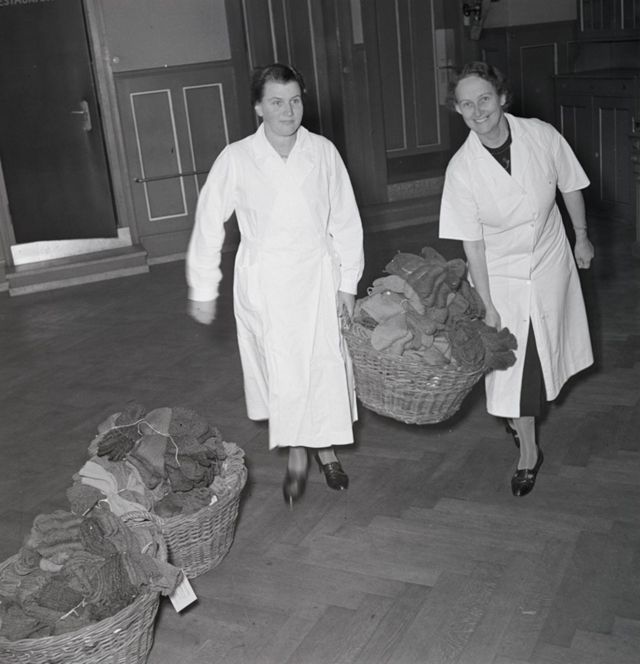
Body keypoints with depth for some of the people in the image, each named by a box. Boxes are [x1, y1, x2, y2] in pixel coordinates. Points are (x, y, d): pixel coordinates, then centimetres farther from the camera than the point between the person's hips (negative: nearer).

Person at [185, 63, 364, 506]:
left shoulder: (323, 152, -5)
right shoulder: (236, 159, -9)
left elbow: (345, 220, 1)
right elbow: (209, 224, -2)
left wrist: (348, 283, 1)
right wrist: (203, 289, 1)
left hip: (318, 274, 2)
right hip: (265, 281, -1)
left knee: (326, 364, 8)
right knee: (283, 370, 1)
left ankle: (325, 445, 31)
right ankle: (298, 453, 24)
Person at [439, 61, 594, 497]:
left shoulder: (543, 136, -17)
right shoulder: (461, 168, -20)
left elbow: (570, 186, 1)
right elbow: (472, 242, -16)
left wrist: (582, 237, 10)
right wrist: (487, 304, -15)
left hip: (549, 263, 2)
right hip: (501, 273, -2)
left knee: (544, 352, 16)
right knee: (513, 362, 2)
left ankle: (523, 416, 46)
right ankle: (528, 452, 19)